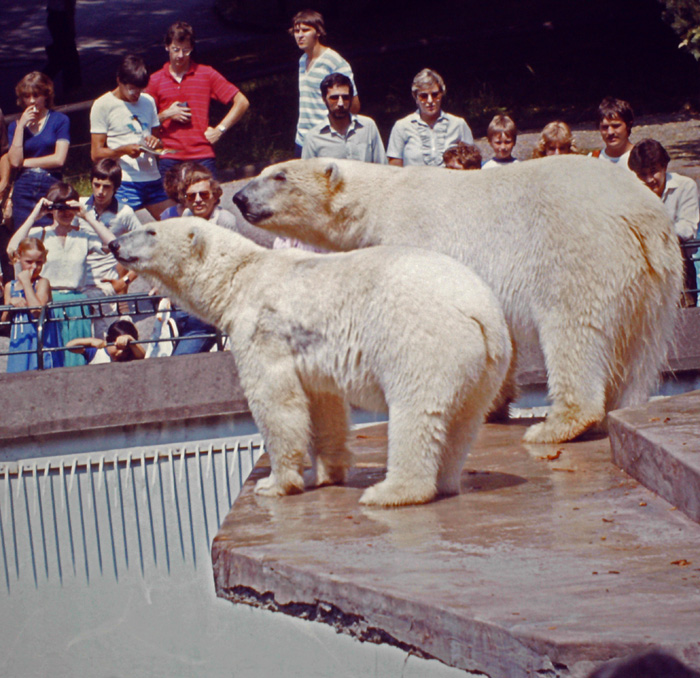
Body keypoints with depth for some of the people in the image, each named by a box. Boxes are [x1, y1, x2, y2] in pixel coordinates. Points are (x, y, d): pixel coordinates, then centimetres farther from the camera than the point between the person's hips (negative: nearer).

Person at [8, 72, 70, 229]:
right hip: (24, 190, 2)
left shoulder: (60, 120, 4)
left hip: (52, 187, -2)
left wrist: (26, 162, 1)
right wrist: (21, 126, -4)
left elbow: (59, 159, -5)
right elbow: (14, 161, -2)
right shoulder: (16, 125, 12)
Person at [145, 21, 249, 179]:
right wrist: (165, 115, -6)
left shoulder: (207, 74, 8)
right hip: (170, 158, 1)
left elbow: (241, 102, 8)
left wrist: (220, 129, -1)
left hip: (203, 157, -1)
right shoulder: (155, 80, 10)